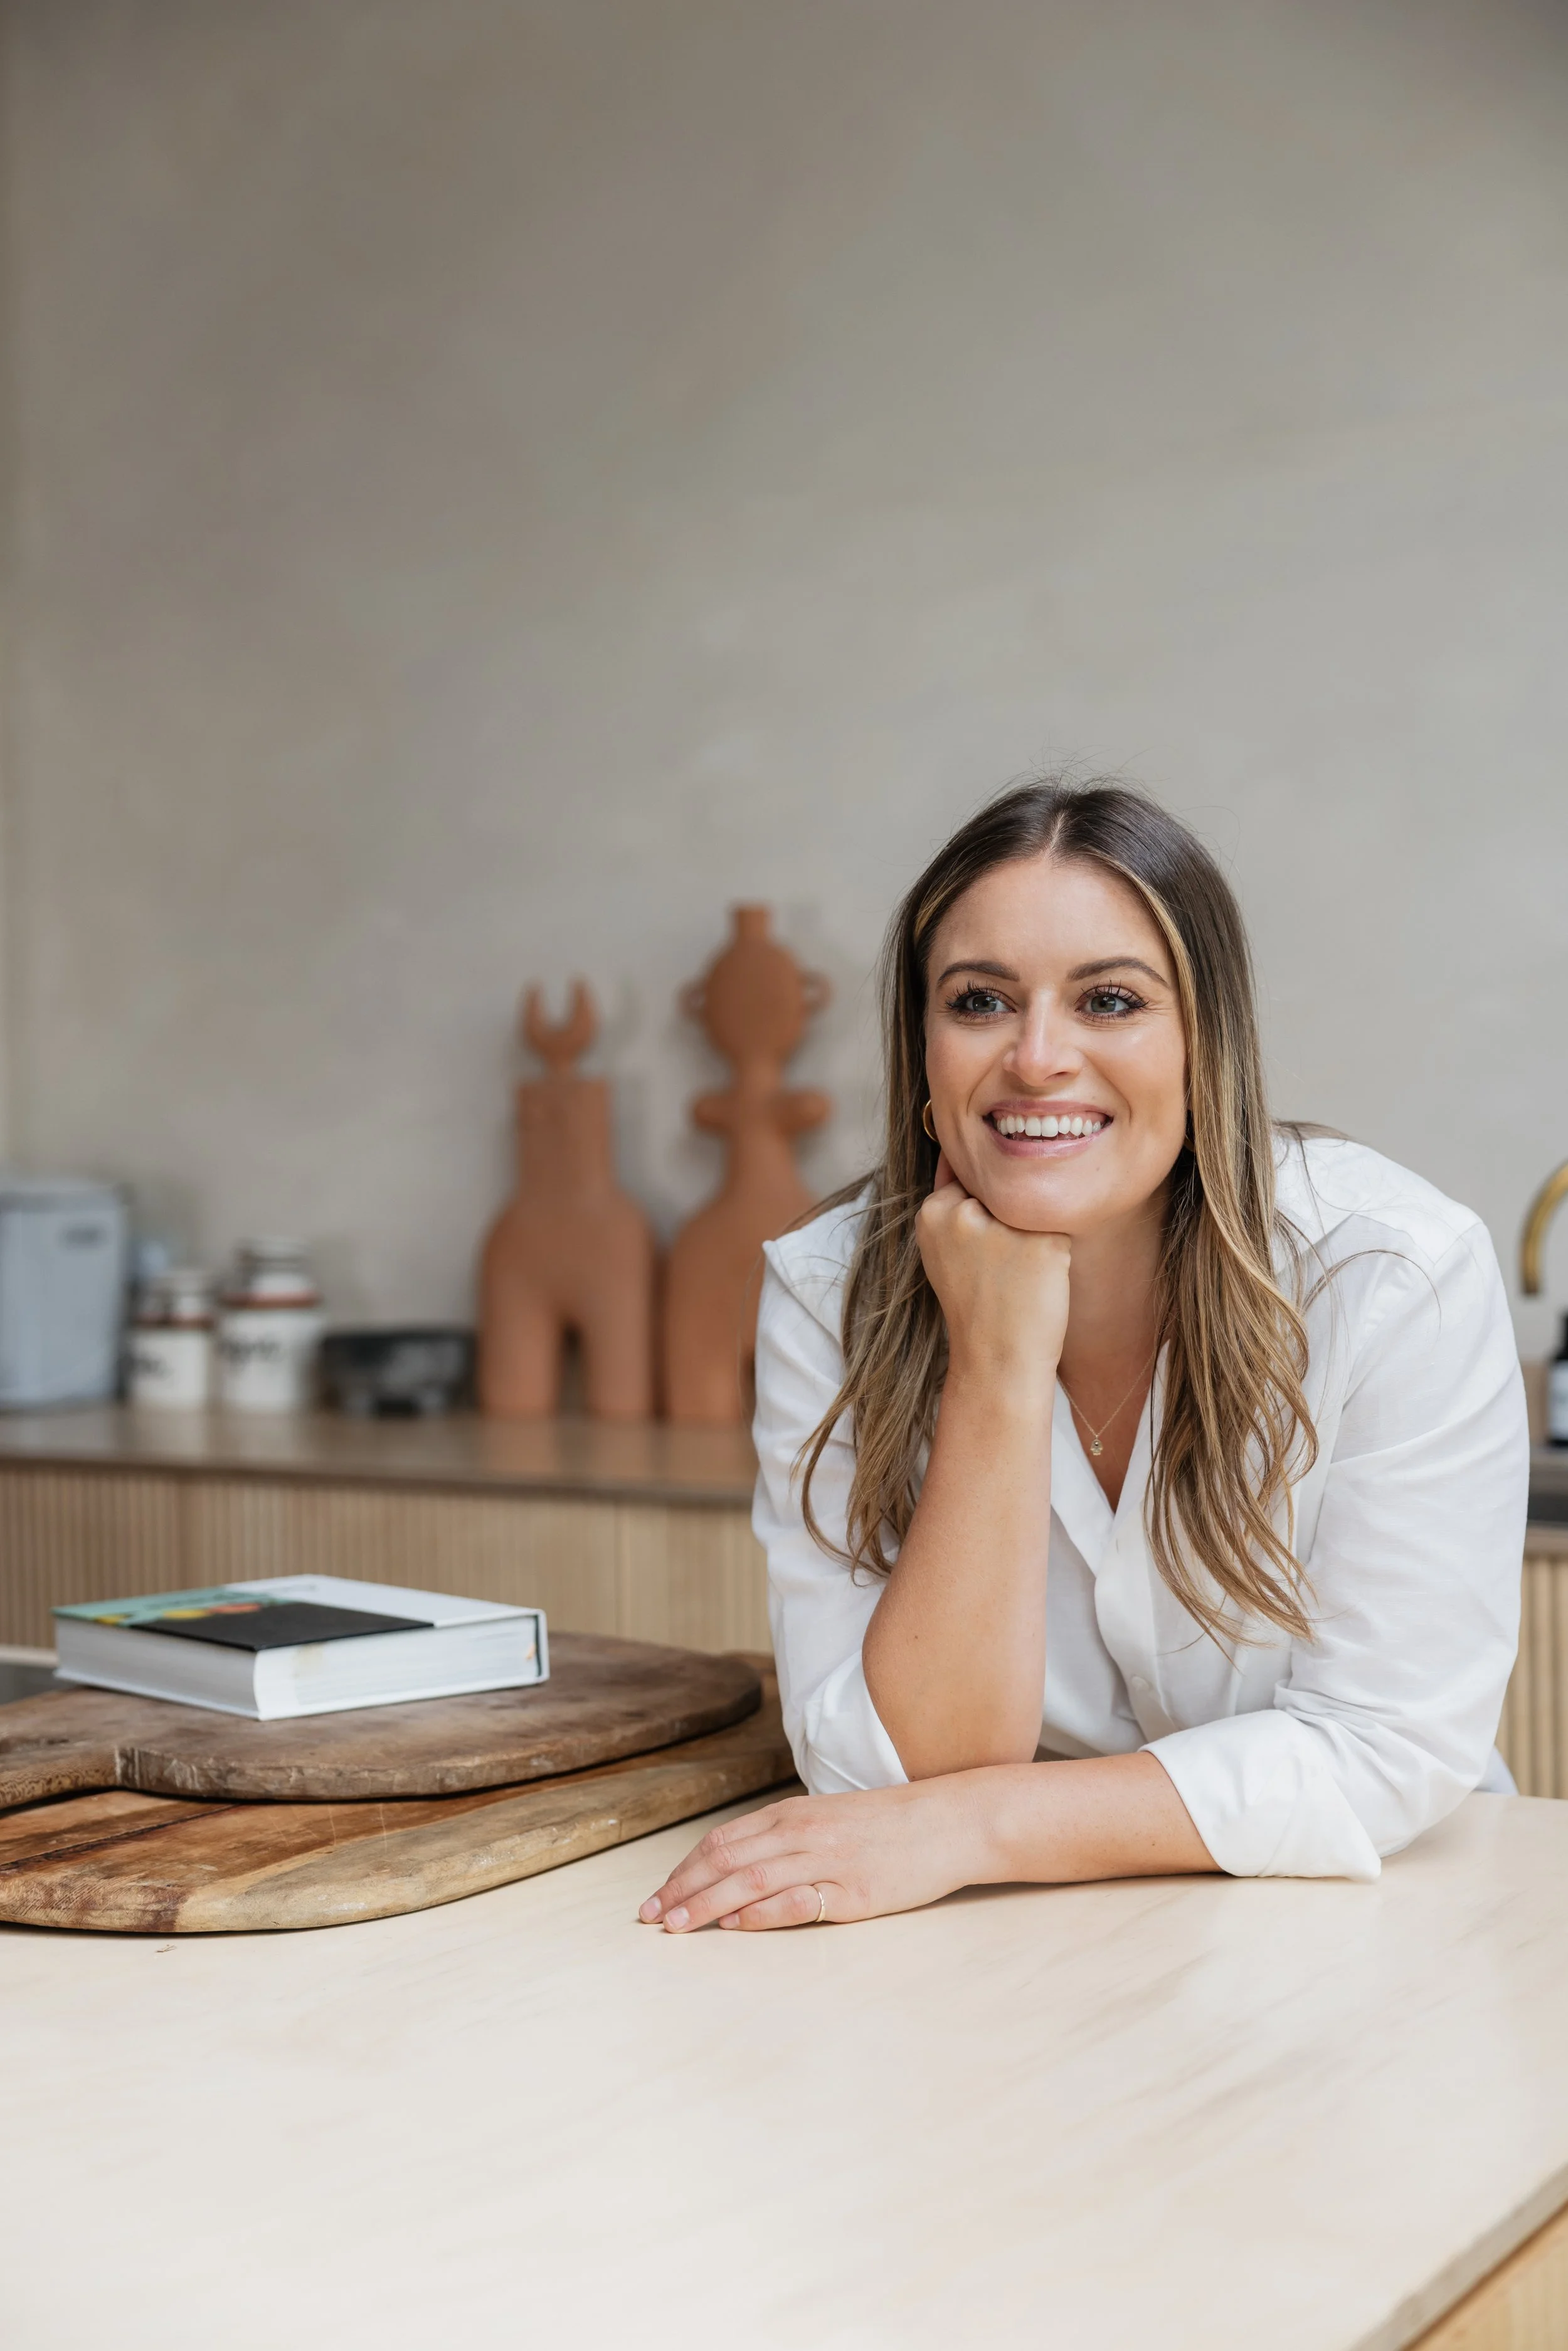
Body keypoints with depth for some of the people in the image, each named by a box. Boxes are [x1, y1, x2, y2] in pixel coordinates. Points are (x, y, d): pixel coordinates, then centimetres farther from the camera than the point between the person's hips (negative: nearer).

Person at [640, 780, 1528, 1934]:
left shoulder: (1401, 1275, -18)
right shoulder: (830, 1294, -13)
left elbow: (1387, 1748, -17)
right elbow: (894, 1773, -17)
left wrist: (966, 1831, -25)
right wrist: (996, 1366, -26)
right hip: (1027, 1959, 1)